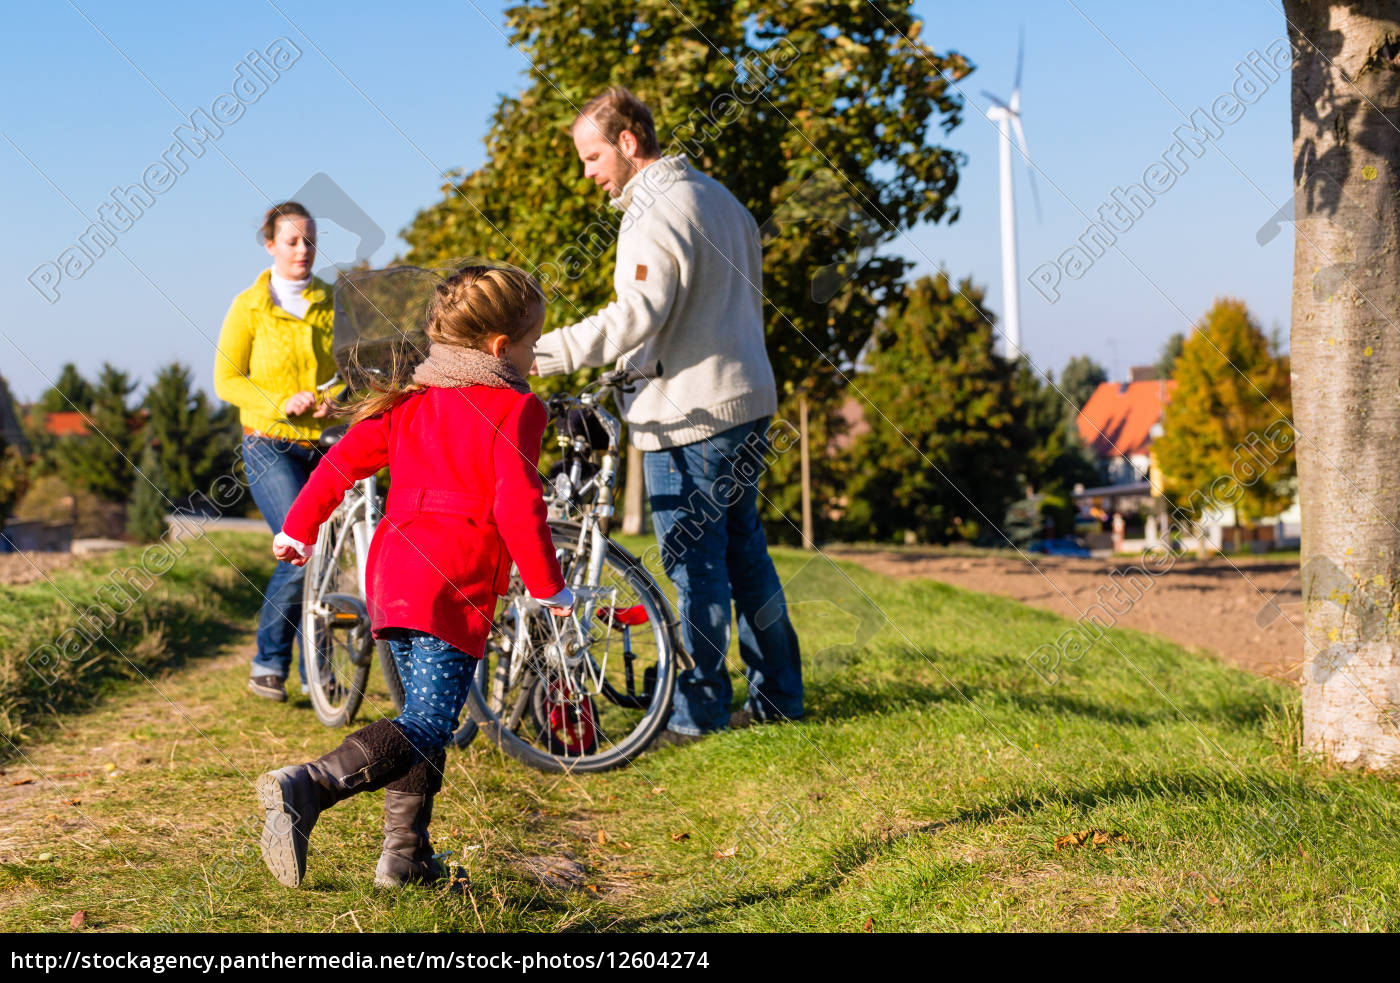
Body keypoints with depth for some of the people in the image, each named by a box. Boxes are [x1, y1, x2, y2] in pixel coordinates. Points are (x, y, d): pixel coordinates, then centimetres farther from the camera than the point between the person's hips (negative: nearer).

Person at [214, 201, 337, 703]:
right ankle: (268, 661, -1)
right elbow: (227, 380, -2)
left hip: (325, 445, 4)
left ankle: (315, 671, 19)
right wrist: (281, 403, -17)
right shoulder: (250, 307, -1)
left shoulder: (332, 303, 9)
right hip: (271, 446, -4)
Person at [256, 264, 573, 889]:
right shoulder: (515, 408, -2)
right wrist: (549, 586, -3)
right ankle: (305, 788, -30)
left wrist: (299, 528, 24)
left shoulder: (413, 402, 19)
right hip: (453, 583, -8)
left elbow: (345, 457, 16)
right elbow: (517, 506, -12)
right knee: (428, 724, -12)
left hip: (393, 573, 8)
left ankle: (404, 854, 19)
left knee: (425, 716, 19)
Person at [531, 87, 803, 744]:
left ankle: (698, 713, 2)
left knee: (696, 564, -4)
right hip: (748, 400, 10)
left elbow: (635, 316, -26)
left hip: (691, 416, -10)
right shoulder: (719, 197, 15)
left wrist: (541, 353, -28)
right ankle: (778, 695, 21)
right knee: (743, 550, 16)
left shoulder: (657, 213, -16)